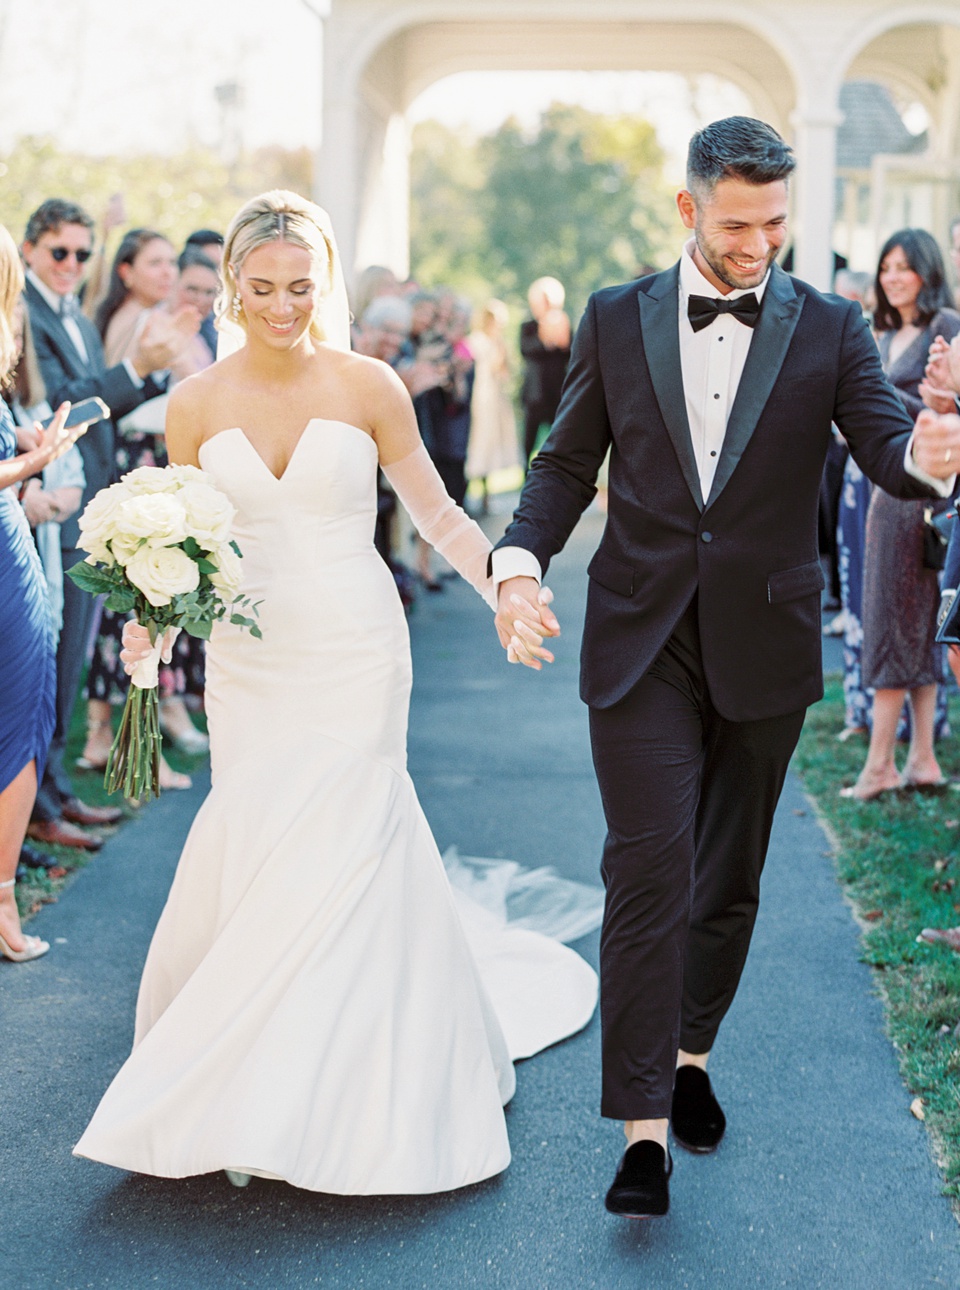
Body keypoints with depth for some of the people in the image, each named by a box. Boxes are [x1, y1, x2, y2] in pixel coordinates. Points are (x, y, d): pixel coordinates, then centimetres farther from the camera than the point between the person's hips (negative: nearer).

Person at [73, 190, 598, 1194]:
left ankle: (336, 1095, 9)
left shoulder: (367, 387, -4)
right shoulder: (196, 404, 2)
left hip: (353, 656, -3)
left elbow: (436, 514, 2)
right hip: (247, 656, 3)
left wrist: (507, 588, -13)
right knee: (253, 853, 3)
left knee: (331, 855, -7)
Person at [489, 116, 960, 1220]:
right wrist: (520, 558, -10)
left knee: (730, 873, 14)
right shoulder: (616, 320, 3)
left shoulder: (829, 330, 1)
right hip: (641, 644, -1)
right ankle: (643, 1126, -5)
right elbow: (567, 462, 7)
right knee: (647, 871, -8)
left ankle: (690, 1054, 36)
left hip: (764, 646, 1)